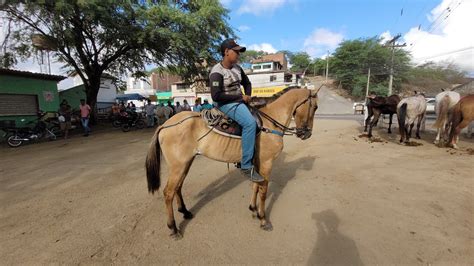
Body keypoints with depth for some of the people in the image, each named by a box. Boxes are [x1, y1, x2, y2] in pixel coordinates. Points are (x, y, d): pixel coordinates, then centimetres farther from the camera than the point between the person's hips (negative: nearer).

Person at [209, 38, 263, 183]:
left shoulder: (237, 68, 10)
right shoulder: (217, 72, -14)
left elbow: (247, 83, 23)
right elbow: (216, 96, -23)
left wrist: (247, 97, 2)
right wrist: (240, 97, -18)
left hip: (239, 102, 9)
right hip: (227, 104, -9)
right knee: (250, 123, -31)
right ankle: (246, 166, -22)